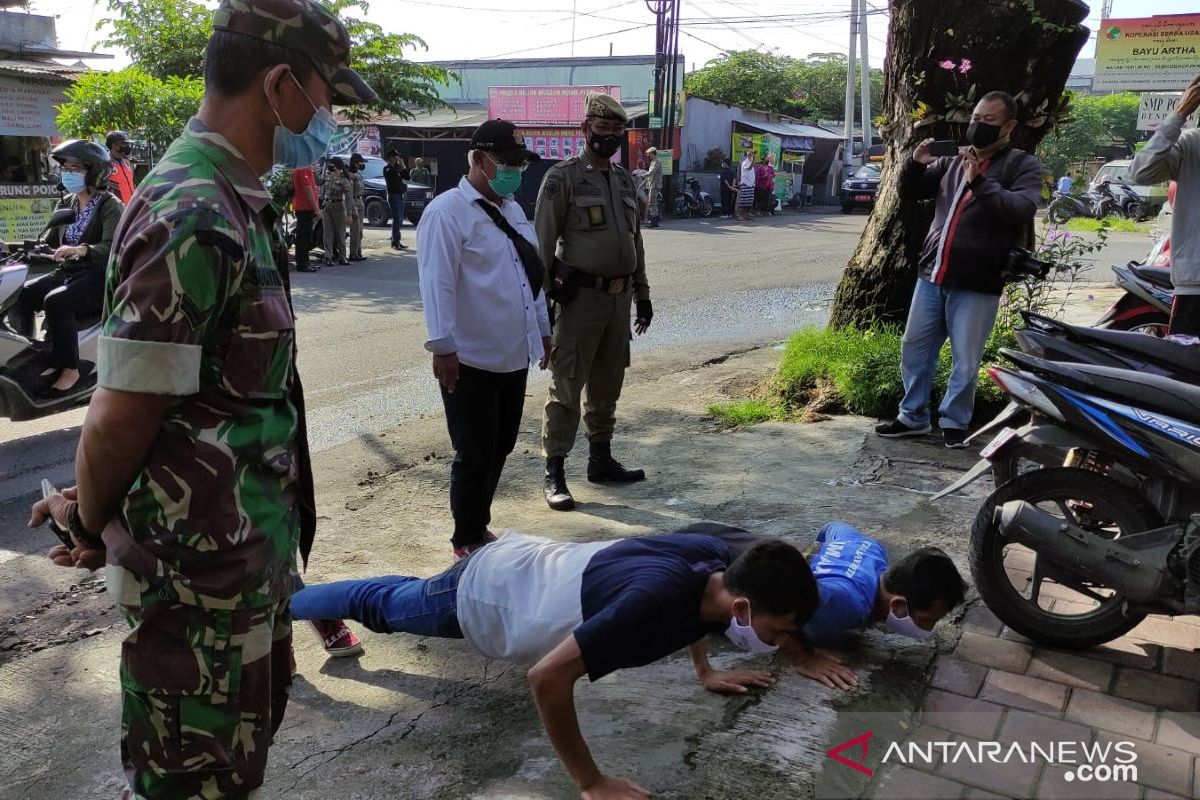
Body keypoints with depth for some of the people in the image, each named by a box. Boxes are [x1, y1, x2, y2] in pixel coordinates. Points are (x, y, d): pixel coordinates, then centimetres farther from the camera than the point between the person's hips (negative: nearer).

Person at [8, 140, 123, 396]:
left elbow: (112, 248, -23)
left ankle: (69, 370, -23)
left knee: (56, 301, -32)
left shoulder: (110, 206, -7)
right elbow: (50, 241, 19)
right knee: (20, 295, -11)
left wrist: (82, 250, -41)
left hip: (98, 276, -8)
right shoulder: (67, 204, 16)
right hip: (67, 272, 8)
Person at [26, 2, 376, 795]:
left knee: (245, 735, 26)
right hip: (201, 561, -9)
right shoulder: (193, 220, -25)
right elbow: (122, 415, -22)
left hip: (249, 545, 9)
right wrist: (91, 528, -4)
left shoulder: (234, 201, 7)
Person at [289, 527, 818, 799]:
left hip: (524, 562, 5)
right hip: (482, 594, -5)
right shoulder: (654, 602, -44)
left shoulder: (716, 560, -19)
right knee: (379, 605, 23)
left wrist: (706, 672, 10)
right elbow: (547, 677, -42)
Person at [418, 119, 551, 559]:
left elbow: (532, 274, 19)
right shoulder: (447, 212, -13)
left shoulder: (512, 210, 14)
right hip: (472, 360, -8)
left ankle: (479, 524, 33)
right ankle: (467, 539, 19)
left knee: (500, 448, 16)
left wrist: (542, 330, 20)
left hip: (514, 356, 8)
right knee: (475, 455, 2)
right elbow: (437, 284, -18)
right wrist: (442, 347, -20)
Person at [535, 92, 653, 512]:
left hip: (619, 298, 7)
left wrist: (643, 295, 17)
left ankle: (601, 460, 26)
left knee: (607, 386, 14)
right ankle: (554, 473, 2)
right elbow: (542, 242, -9)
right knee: (567, 387, -4)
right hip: (581, 297, -7)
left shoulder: (625, 180, 15)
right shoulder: (563, 177, -6)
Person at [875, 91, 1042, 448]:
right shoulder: (953, 161, 13)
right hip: (932, 275, 5)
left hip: (976, 283, -5)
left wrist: (979, 182, -29)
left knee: (965, 361, 1)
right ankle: (913, 417, 22)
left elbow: (1022, 209, -18)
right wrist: (916, 164, -5)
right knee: (914, 348, 10)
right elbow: (909, 194, 15)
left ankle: (954, 422, 17)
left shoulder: (1022, 165, 0)